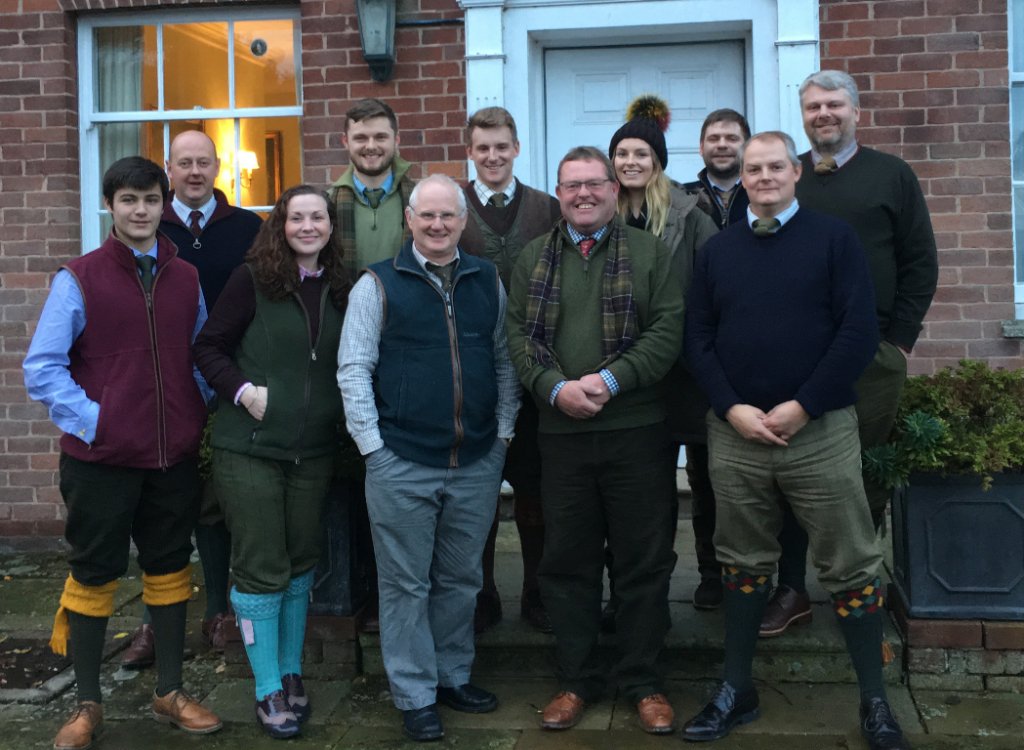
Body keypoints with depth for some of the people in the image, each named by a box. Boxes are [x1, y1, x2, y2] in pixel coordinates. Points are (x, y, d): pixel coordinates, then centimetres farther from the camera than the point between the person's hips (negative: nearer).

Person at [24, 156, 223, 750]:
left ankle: (171, 692, 26)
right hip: (101, 457, -3)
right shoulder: (79, 279, -5)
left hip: (175, 456, 4)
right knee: (94, 574, 7)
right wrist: (89, 420, -13)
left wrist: (197, 414, 6)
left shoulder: (186, 278, 6)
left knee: (170, 569, 12)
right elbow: (42, 368, -6)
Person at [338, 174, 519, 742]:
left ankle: (453, 675, 33)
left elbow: (504, 360, 13)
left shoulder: (487, 281, 7)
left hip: (478, 462, 3)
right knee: (406, 585, 7)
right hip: (401, 464, -3)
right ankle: (415, 696, 22)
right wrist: (372, 445, -8)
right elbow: (353, 369, -4)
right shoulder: (378, 284, -3)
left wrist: (503, 431, 7)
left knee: (461, 580, 16)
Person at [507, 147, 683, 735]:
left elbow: (669, 330, -5)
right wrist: (555, 388, -12)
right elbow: (519, 335, 4)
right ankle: (578, 680, 23)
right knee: (568, 561, 9)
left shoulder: (650, 252, 5)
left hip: (637, 429, -2)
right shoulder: (533, 259, 12)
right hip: (561, 432, 2)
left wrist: (611, 380, -16)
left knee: (644, 561, 5)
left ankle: (644, 682, 20)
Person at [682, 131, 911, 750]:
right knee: (744, 565, 11)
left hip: (820, 430, -2)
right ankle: (737, 691, 24)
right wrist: (732, 408, -8)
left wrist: (802, 405, -13)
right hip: (735, 433, 3)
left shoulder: (833, 238, 2)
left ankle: (875, 700, 16)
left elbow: (860, 332, -6)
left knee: (850, 566, 3)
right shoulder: (718, 250, 11)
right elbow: (698, 340, 7)